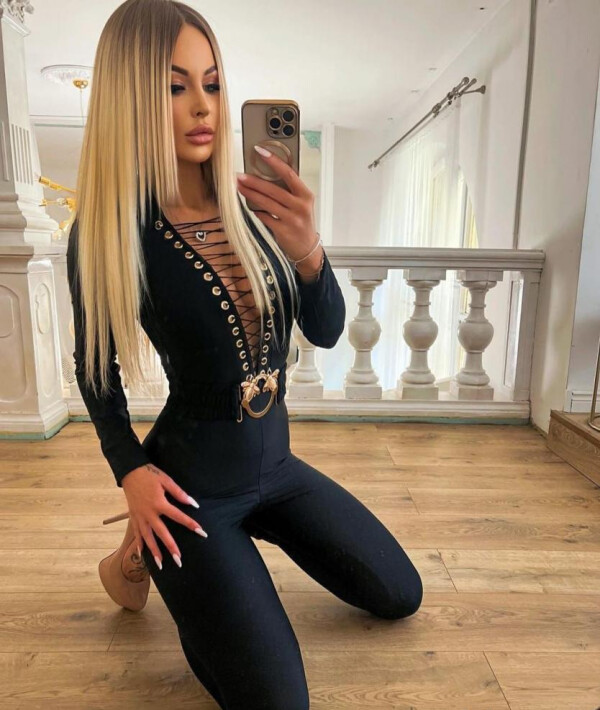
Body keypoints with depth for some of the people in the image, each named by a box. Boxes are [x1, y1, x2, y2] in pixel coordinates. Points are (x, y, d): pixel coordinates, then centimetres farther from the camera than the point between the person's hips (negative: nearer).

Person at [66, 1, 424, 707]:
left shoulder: (253, 206, -5)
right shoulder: (109, 230, -15)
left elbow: (326, 332, -8)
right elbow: (96, 367, 0)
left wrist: (307, 250, -28)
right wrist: (130, 469, -11)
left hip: (275, 463, 5)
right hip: (191, 482, -4)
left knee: (401, 595, 18)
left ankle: (252, 527, 30)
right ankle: (149, 552, 16)